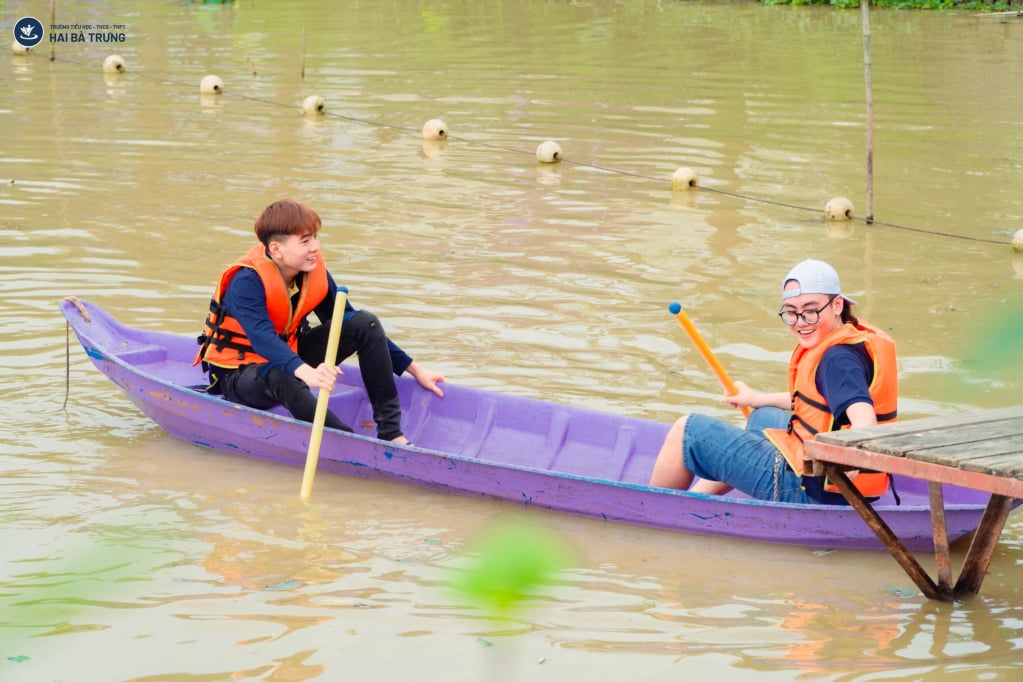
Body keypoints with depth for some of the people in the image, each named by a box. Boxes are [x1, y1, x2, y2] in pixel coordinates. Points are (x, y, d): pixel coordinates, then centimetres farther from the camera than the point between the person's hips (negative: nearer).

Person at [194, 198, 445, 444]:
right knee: (280, 378, -43)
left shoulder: (315, 272, -6)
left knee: (364, 323, -10)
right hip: (239, 375, -7)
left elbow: (347, 321, 3)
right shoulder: (246, 283, -26)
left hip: (291, 356, 7)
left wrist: (414, 369, 1)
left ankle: (391, 431, -18)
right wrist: (306, 373, -63)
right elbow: (263, 339, -43)